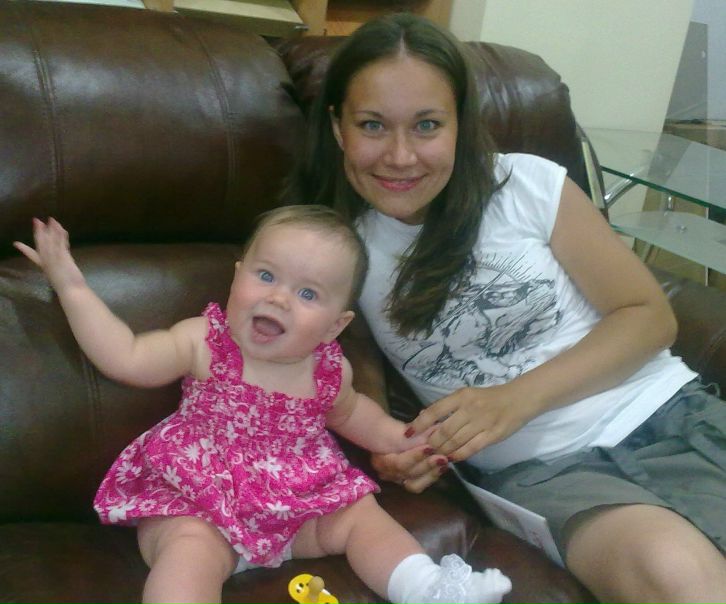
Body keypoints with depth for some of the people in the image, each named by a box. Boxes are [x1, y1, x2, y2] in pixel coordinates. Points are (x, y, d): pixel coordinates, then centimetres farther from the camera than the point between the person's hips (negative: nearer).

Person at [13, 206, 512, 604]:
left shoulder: (331, 369, -1)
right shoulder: (203, 342, -9)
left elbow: (346, 411, 23)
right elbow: (126, 358, -17)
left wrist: (393, 436, 12)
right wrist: (72, 285, -16)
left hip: (297, 499, 5)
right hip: (195, 500, -4)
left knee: (362, 515, -4)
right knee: (191, 547, -31)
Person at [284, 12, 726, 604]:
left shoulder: (527, 185, -4)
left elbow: (650, 315, 1)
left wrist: (517, 397, -11)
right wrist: (389, 449, -10)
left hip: (670, 418, 1)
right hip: (540, 473, 0)